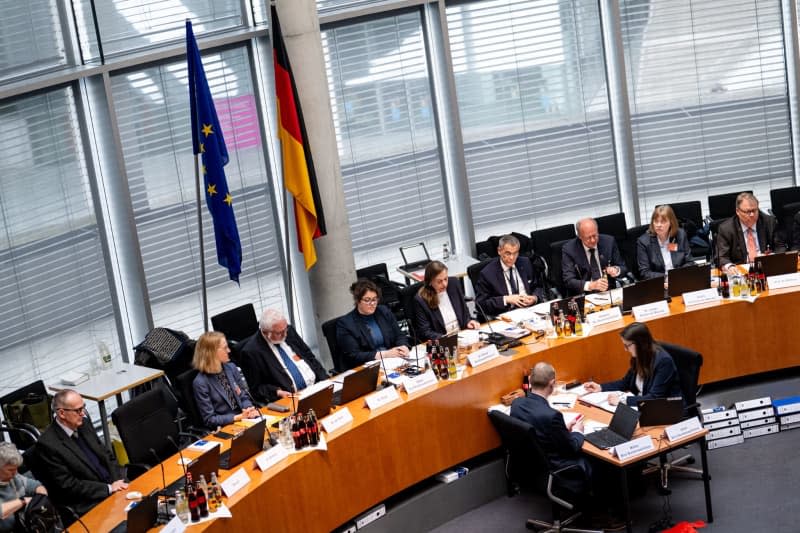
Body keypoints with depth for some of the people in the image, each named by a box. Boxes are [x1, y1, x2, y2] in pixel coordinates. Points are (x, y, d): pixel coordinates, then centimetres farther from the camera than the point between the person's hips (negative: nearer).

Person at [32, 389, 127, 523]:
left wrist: (118, 482, -4)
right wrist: (109, 488, -18)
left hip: (111, 485, 7)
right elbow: (68, 486, -16)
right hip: (87, 505, -7)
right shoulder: (47, 445, -16)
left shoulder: (83, 424, 6)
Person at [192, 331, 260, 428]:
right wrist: (239, 417, -18)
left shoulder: (231, 367, 6)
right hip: (224, 427, -6)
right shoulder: (201, 383, -12)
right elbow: (210, 419, -11)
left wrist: (248, 409, -9)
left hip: (244, 420, 6)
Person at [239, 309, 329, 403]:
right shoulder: (251, 351, -9)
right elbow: (256, 388, -4)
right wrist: (278, 392, -20)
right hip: (291, 397, -6)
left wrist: (326, 381, 4)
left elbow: (309, 356, 16)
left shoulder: (289, 331, 8)